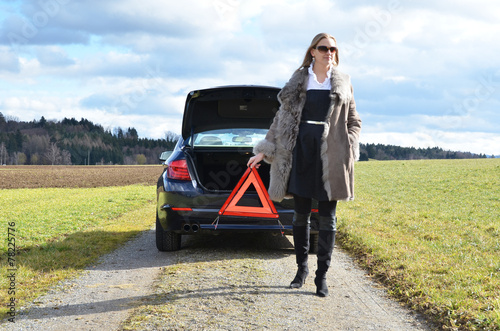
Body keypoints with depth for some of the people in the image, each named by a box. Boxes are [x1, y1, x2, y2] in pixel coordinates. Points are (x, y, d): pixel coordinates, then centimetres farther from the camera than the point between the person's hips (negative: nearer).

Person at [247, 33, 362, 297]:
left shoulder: (343, 83, 10)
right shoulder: (298, 81, 9)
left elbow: (354, 121, 13)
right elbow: (282, 117, 12)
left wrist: (348, 150, -3)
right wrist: (264, 151, 8)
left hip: (330, 155, 0)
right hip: (301, 152, 1)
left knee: (327, 217, 0)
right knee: (300, 214, 6)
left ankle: (322, 275, 7)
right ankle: (301, 266, 21)